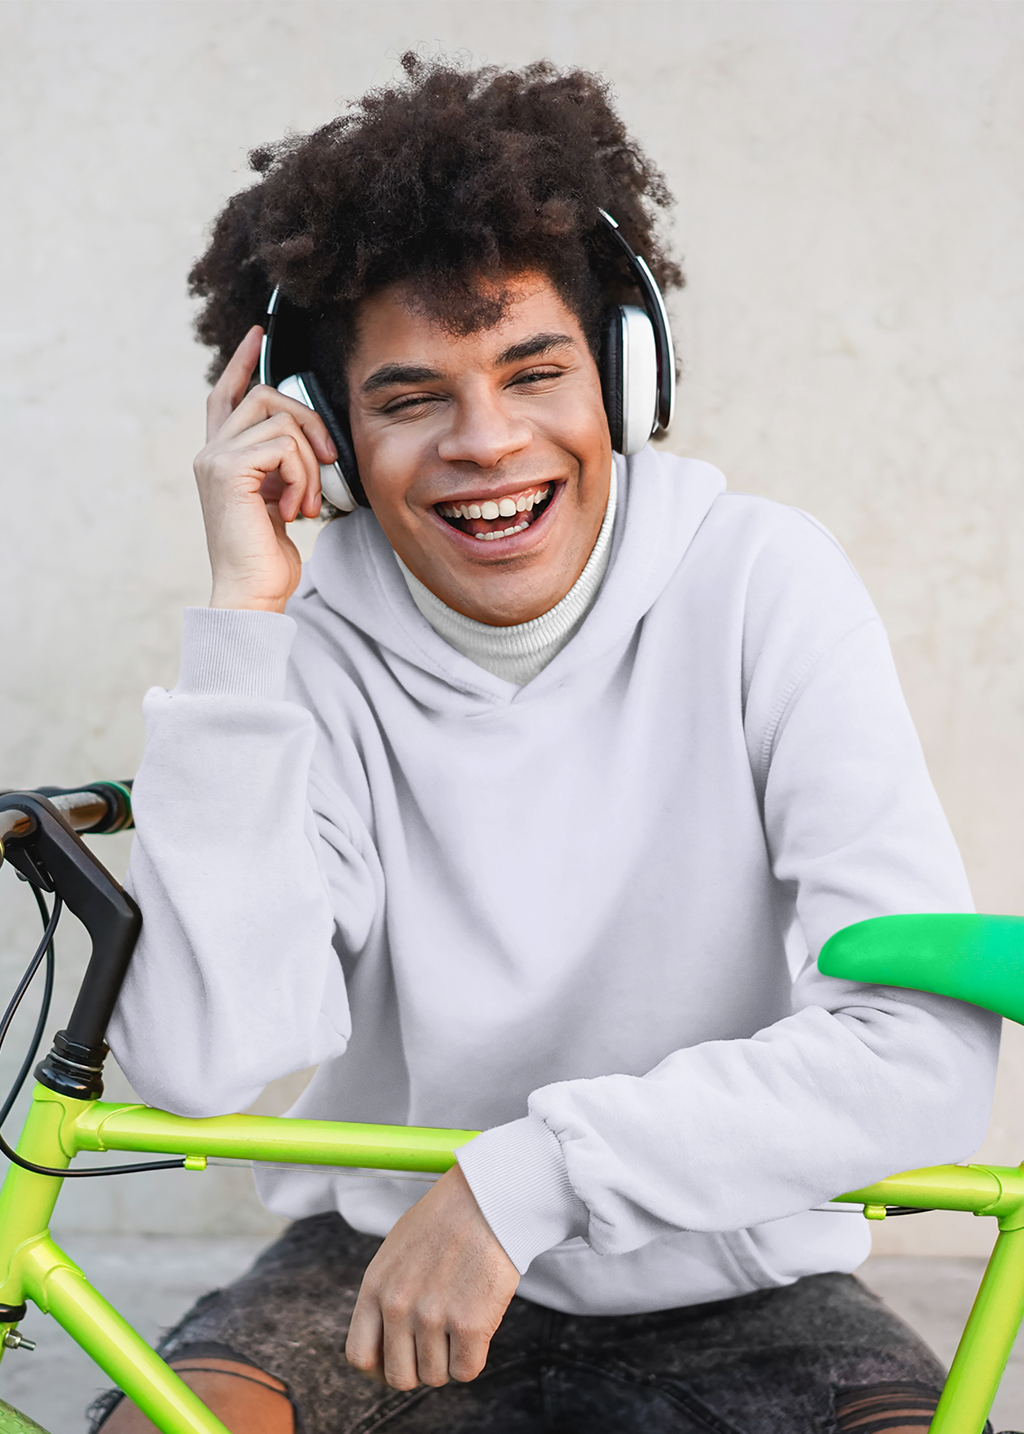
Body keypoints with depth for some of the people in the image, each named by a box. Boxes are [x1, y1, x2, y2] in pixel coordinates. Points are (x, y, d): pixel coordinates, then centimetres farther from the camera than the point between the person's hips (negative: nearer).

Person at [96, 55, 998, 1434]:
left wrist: (532, 1170, -28)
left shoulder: (762, 585, -13)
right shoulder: (317, 658, -10)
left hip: (728, 1285, 0)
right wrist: (241, 620, -24)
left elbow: (927, 1057, -21)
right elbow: (198, 1066, -24)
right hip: (391, 1263, 1)